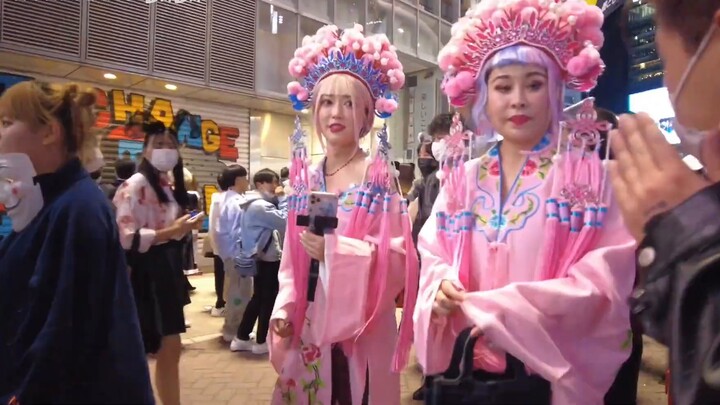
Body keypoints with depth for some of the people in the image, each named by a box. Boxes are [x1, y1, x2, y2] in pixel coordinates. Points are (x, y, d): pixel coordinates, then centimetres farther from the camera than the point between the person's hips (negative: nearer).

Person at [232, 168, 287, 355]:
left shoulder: (254, 203, 14)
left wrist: (277, 199, 5)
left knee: (258, 297, 16)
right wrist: (282, 198, -13)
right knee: (269, 299, 1)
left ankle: (241, 338, 21)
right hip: (268, 257, -10)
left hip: (258, 256, 10)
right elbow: (285, 221, -23)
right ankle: (262, 342, 11)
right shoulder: (261, 206, -20)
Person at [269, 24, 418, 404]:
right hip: (307, 327, 5)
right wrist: (283, 312, -2)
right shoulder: (304, 178, 6)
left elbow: (398, 260, -12)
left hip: (362, 330, -4)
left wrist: (336, 250, -22)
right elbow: (292, 262, 8)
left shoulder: (380, 177, -7)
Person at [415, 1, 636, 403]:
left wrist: (503, 309, -22)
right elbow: (433, 256, 6)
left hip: (550, 373, -3)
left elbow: (604, 278, -13)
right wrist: (442, 286, -17)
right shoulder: (462, 179, 3)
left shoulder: (588, 177, -6)